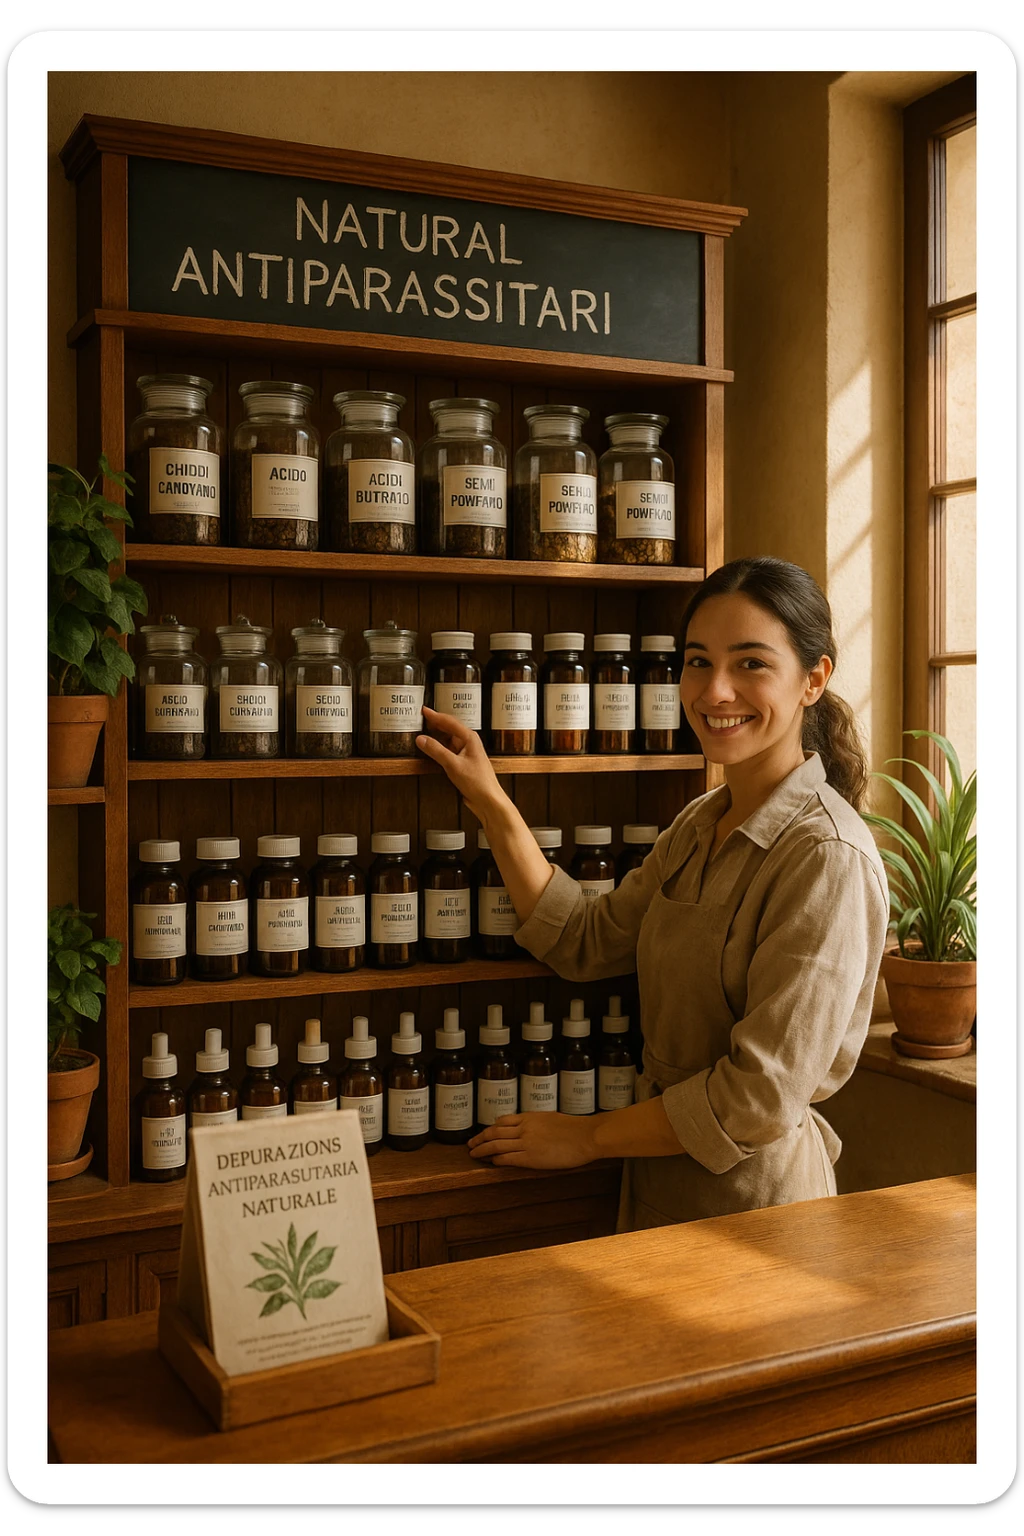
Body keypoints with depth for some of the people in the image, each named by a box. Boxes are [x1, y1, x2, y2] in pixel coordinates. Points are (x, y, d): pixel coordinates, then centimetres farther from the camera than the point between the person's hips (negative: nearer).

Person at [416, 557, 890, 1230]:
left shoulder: (827, 856, -21)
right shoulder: (700, 825, 5)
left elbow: (763, 1094, -22)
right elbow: (587, 942, 4)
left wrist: (589, 1136, -12)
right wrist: (492, 803, 2)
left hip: (752, 1199, -7)